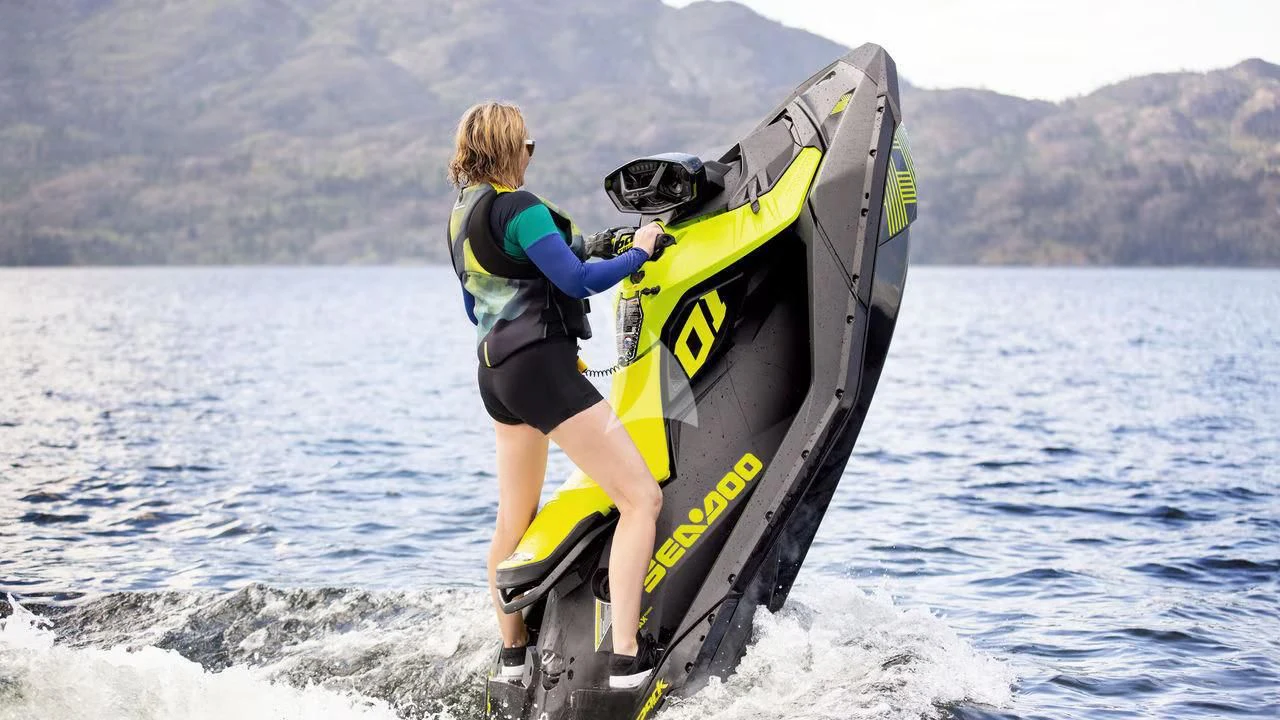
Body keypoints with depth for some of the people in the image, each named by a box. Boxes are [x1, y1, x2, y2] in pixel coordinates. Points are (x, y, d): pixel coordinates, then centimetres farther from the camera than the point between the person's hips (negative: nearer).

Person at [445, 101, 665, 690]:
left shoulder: (461, 215, 13)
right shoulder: (517, 207, -15)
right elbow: (576, 281, -20)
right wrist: (639, 252, -7)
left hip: (495, 370, 10)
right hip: (541, 365, -10)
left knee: (515, 518, 22)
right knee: (642, 497, -10)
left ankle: (513, 650, 34)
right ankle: (628, 657, -17)